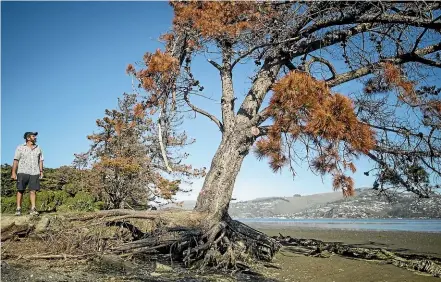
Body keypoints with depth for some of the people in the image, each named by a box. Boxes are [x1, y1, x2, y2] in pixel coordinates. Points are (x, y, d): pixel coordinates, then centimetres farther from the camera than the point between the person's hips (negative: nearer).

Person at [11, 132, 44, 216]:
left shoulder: (38, 148, 15)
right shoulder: (20, 148, 5)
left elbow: (40, 161, 14)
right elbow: (16, 161, 0)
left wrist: (41, 172, 5)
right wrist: (13, 173, -7)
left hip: (34, 173, 2)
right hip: (22, 172, -2)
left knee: (33, 190, -5)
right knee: (20, 190, 0)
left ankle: (33, 209, -7)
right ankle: (18, 209, 4)